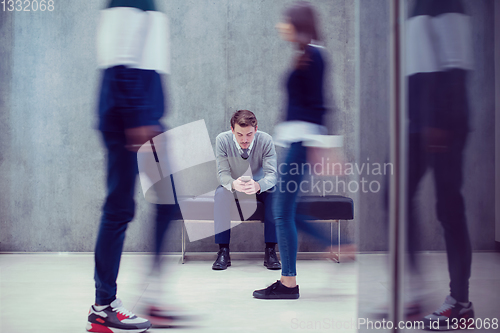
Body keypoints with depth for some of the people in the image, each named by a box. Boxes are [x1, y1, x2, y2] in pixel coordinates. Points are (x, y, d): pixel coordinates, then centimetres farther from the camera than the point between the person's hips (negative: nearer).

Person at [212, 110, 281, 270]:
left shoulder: (265, 140, -22)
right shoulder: (222, 140, -21)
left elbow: (271, 174, -25)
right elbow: (223, 173, -22)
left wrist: (258, 185, -49)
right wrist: (233, 184, -47)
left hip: (260, 187, 0)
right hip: (234, 187, 0)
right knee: (220, 194, -33)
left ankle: (270, 250, -19)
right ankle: (223, 250, -24)